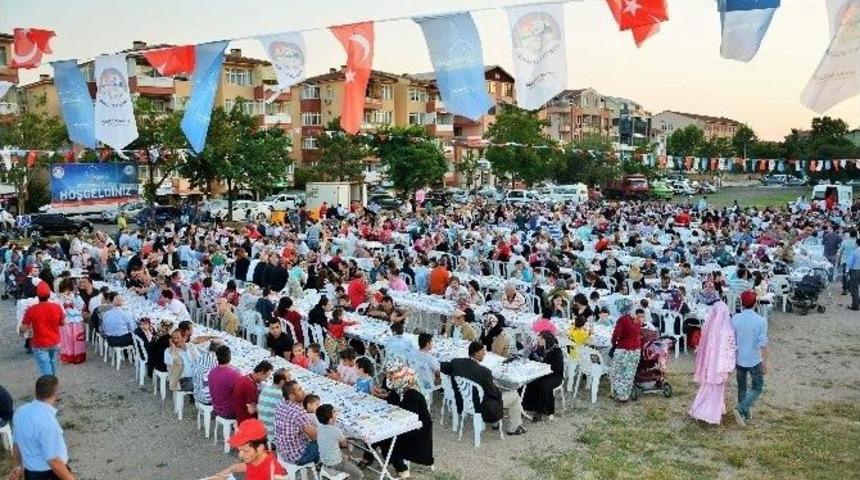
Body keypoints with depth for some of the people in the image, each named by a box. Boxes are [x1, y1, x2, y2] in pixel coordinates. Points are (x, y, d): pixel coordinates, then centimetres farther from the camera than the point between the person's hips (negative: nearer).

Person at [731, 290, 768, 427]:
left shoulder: (735, 319, -7)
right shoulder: (761, 321, -16)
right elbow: (763, 344, -15)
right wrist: (765, 362, -5)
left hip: (740, 360, 3)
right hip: (755, 360, -3)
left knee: (742, 387, 19)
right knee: (757, 388, 10)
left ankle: (745, 413, 29)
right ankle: (740, 409, -7)